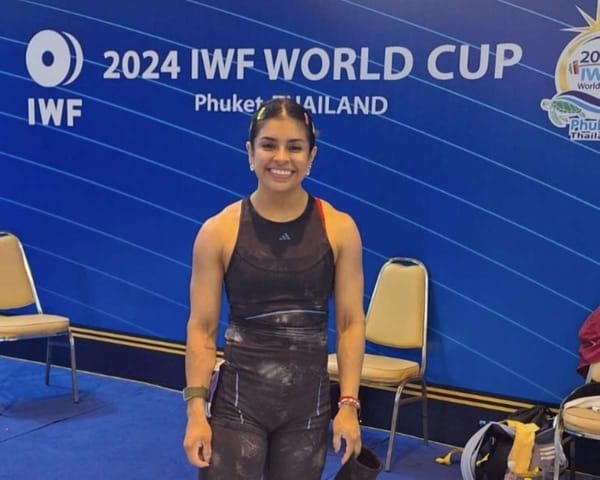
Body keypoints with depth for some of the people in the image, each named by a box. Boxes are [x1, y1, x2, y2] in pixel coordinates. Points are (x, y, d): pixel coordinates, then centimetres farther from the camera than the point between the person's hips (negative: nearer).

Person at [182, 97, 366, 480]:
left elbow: (351, 323, -2)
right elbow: (202, 328, -4)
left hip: (309, 401, 2)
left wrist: (349, 405, -5)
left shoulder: (340, 229, -4)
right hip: (238, 398, -1)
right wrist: (196, 409, -8)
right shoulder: (218, 231, -7)